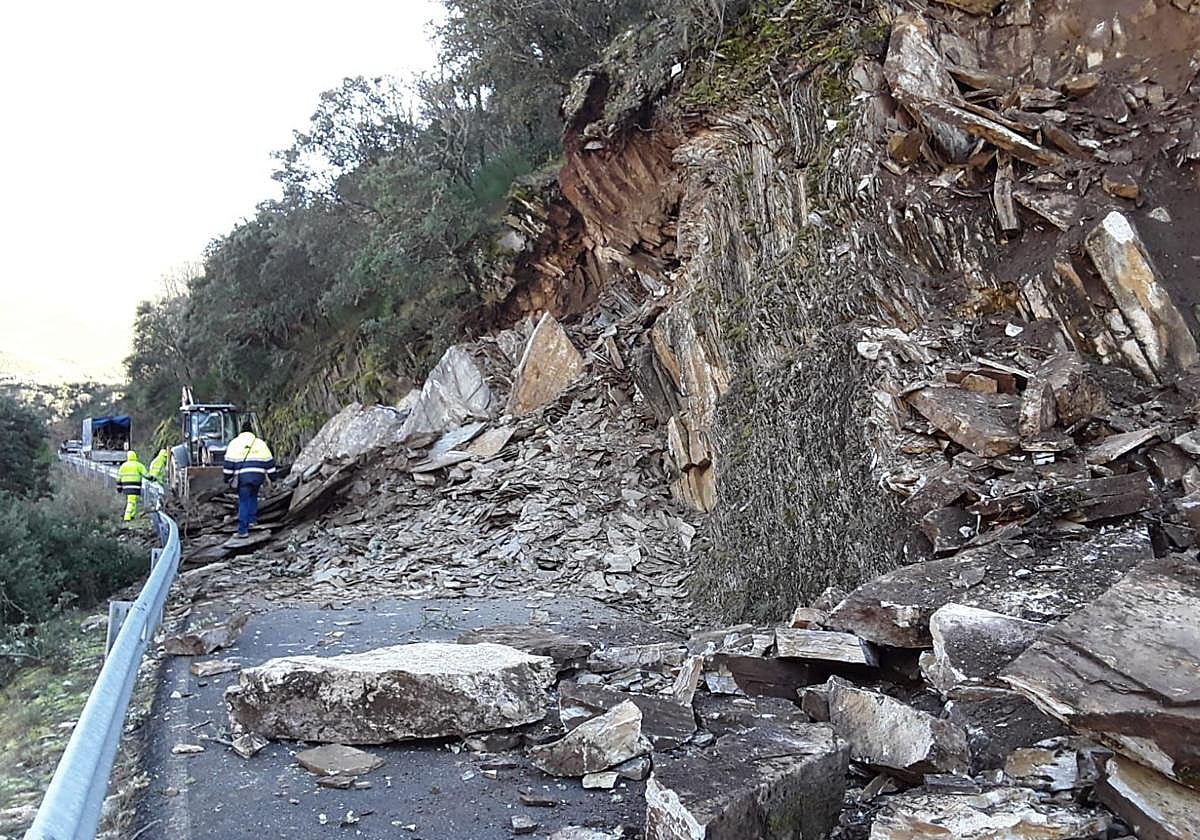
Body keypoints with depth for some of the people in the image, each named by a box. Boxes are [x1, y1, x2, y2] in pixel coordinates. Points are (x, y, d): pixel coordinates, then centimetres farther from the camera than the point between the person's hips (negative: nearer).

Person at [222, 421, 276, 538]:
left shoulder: (234, 443, 8)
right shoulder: (260, 442, 13)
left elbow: (229, 462, 3)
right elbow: (269, 461, 12)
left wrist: (227, 477, 8)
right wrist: (272, 476, 17)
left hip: (243, 477, -2)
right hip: (258, 475, 2)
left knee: (243, 502, 1)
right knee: (253, 497, 25)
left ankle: (243, 530, -3)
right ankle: (252, 519, 22)